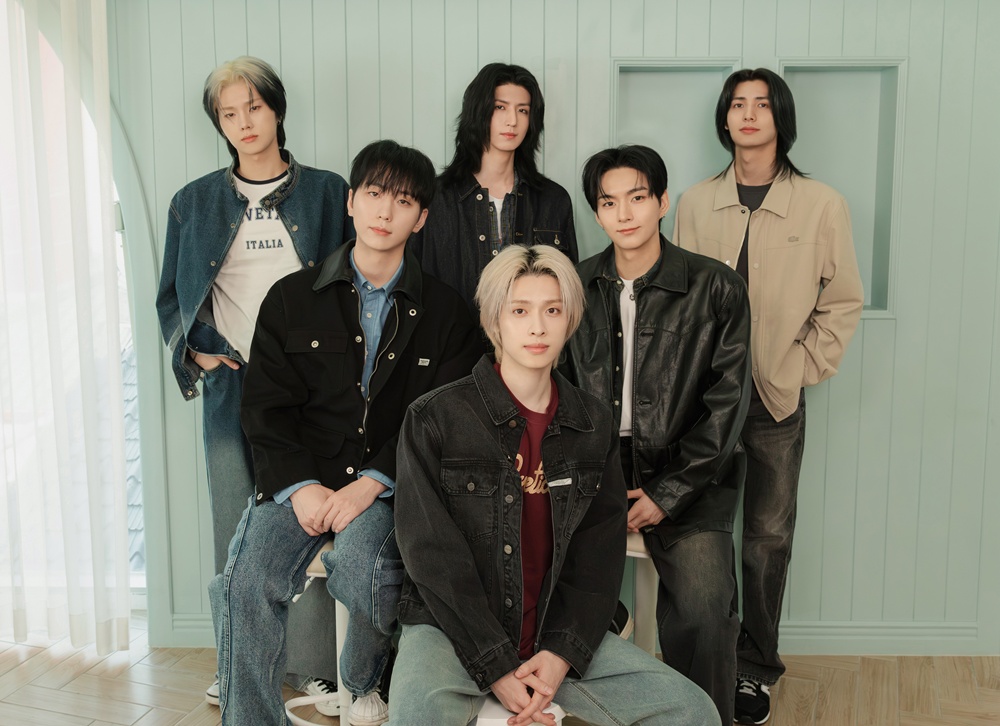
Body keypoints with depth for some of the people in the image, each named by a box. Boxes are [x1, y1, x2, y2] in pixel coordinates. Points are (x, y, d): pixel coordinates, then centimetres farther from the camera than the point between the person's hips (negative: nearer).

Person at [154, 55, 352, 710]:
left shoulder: (327, 192, 6)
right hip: (232, 385, 2)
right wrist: (195, 353, -1)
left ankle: (315, 665, 12)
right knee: (237, 529, 6)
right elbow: (172, 297, 15)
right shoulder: (195, 203, 10)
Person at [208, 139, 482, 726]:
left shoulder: (444, 312, 8)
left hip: (390, 485, -1)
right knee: (250, 582, -25)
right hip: (300, 479, 2)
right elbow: (267, 407, 6)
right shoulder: (292, 298, 10)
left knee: (363, 569, -30)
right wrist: (300, 486, -10)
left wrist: (372, 482, -13)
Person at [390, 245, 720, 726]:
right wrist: (497, 667, -15)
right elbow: (433, 554, -10)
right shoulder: (433, 419, -5)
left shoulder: (594, 426, 7)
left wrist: (563, 654, -10)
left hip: (557, 633, 4)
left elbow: (599, 554, 4)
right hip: (452, 630, -4)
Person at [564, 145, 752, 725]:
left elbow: (727, 404, -2)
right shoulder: (578, 288, 9)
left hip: (688, 480, -2)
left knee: (702, 610, -23)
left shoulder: (716, 289, 0)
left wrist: (666, 494, -7)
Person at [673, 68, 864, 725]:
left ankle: (755, 671, 21)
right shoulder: (694, 204, 4)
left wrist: (803, 369, -3)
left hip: (777, 401, -1)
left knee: (767, 539, 6)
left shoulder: (823, 205, -1)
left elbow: (844, 302, 4)